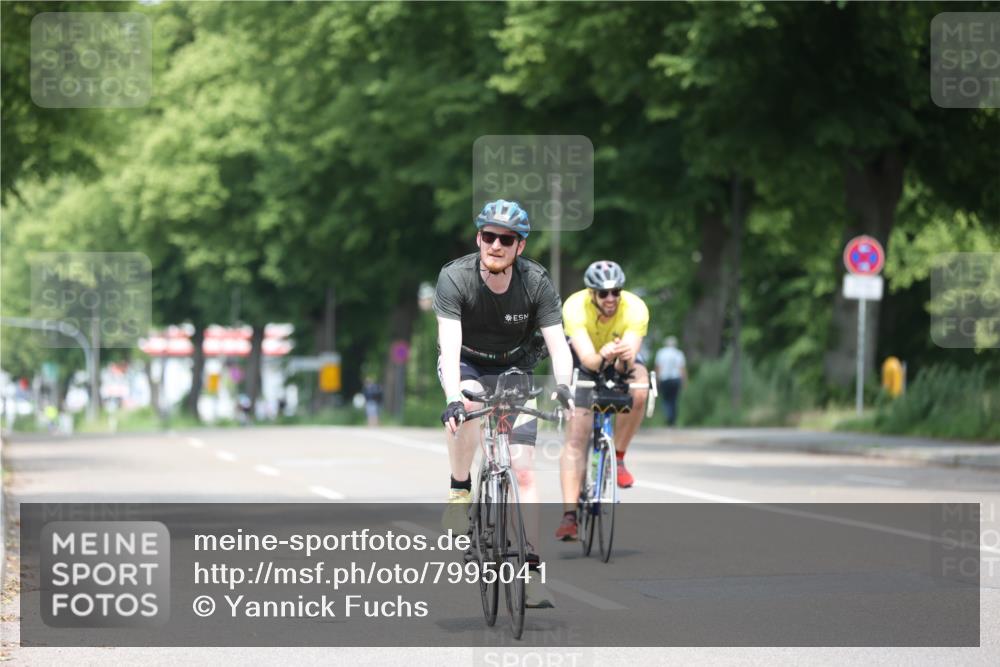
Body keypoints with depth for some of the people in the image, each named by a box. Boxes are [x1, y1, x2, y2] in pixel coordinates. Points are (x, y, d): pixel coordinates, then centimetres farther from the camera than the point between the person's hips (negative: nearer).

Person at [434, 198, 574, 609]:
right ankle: (460, 493, -16)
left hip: (515, 371, 1)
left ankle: (531, 570, -7)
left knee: (524, 471, -10)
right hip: (467, 367, -1)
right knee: (470, 402, -38)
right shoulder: (455, 278, -25)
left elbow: (557, 343, -27)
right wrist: (453, 398, -51)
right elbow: (449, 343, -36)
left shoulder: (536, 282, -21)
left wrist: (562, 386, -48)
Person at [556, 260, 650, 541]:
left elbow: (627, 365, -40)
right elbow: (587, 358, -44)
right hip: (585, 362, -1)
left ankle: (617, 457, -13)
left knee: (638, 392, -34)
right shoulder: (575, 307, -33)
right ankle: (569, 514, -15)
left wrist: (624, 359, -62)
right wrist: (602, 357, -65)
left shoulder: (635, 308, -31)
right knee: (576, 437, -15)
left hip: (623, 362, 1)